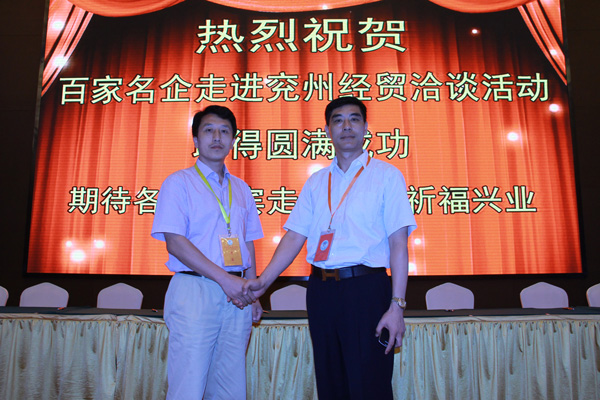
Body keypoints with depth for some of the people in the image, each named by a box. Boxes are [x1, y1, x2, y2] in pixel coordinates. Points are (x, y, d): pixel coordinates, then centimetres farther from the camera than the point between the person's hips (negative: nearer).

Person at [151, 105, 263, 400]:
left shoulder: (241, 189, 17)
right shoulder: (178, 182, 1)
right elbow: (175, 242, -9)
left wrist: (253, 293, 9)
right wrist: (225, 279, -14)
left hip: (235, 293, 5)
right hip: (194, 290, -5)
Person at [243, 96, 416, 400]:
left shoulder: (386, 175, 1)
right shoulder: (316, 183, 14)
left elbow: (398, 243, -5)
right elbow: (295, 236, 9)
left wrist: (397, 306, -12)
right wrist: (264, 280, -4)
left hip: (366, 288, -4)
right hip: (320, 289, 4)